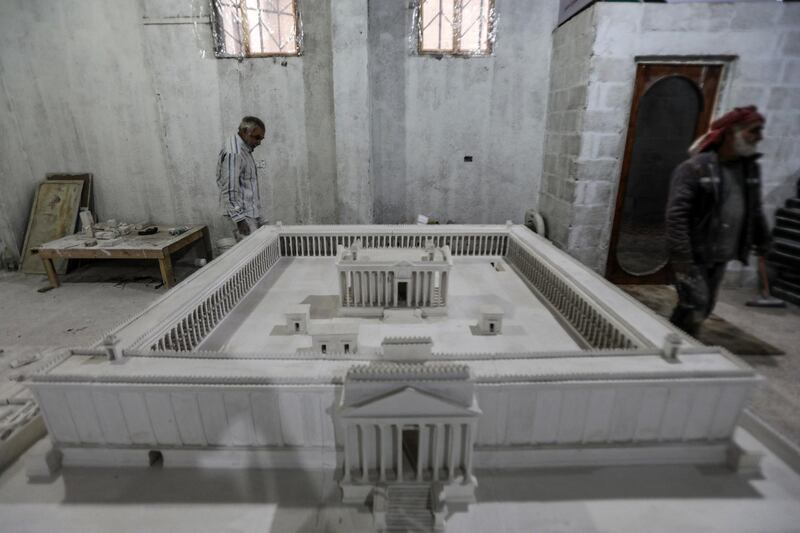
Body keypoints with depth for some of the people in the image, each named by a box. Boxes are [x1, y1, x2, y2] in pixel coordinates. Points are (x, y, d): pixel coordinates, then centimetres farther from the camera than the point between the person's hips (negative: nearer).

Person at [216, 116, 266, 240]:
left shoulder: (244, 149, 14)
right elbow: (229, 190, -21)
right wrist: (239, 218, -24)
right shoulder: (233, 153, -17)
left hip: (250, 213, 10)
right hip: (241, 215, -10)